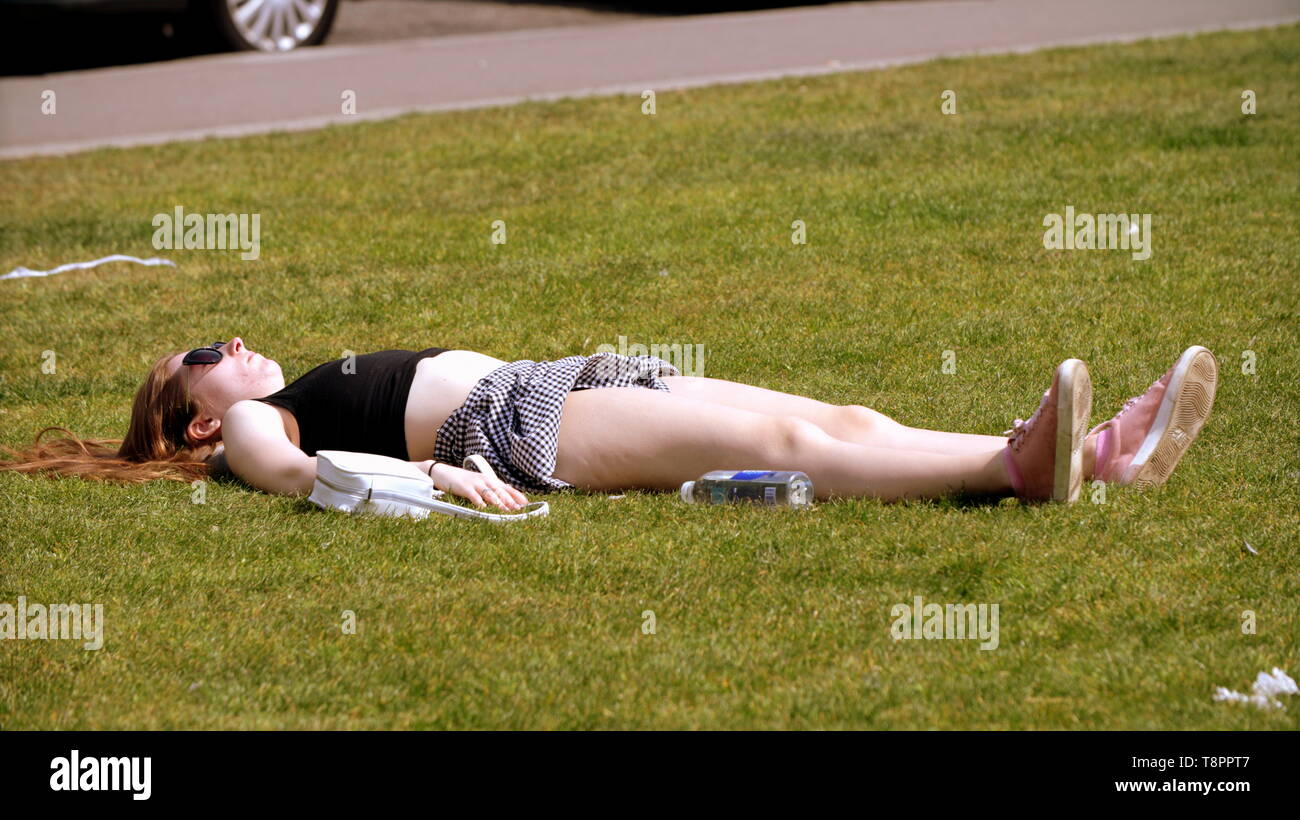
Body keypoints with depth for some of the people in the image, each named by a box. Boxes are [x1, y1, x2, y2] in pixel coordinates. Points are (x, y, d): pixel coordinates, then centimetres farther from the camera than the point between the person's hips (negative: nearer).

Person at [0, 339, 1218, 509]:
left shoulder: (328, 387, 36)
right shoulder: (251, 426, 11)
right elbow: (306, 478, -10)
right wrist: (435, 477, -25)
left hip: (553, 387, 8)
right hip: (504, 430, -8)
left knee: (841, 419, -14)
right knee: (781, 439, -27)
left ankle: (1097, 458, -30)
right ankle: (1019, 463, -43)